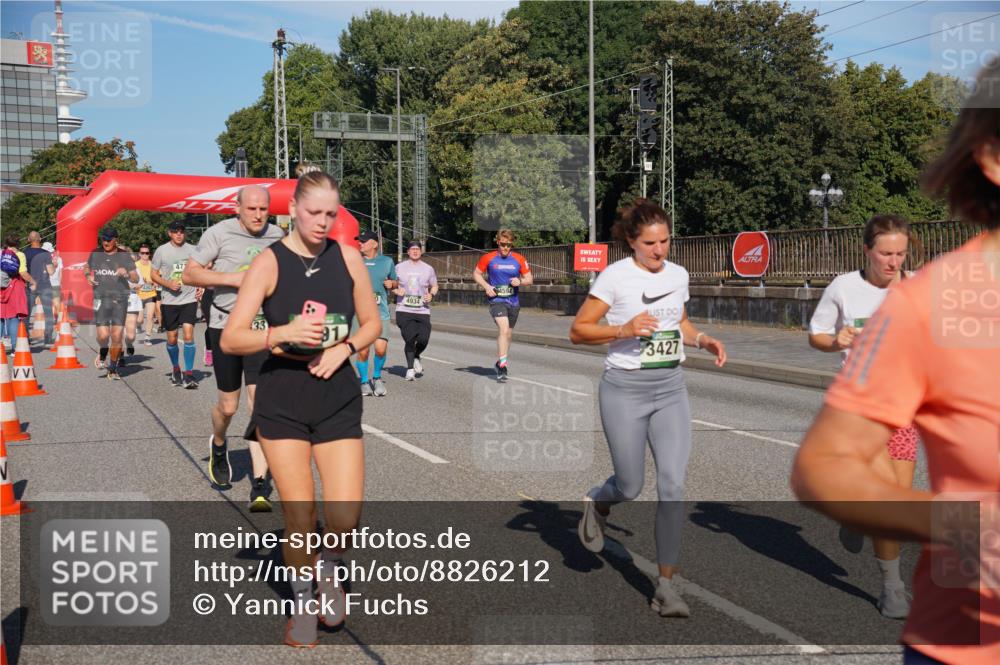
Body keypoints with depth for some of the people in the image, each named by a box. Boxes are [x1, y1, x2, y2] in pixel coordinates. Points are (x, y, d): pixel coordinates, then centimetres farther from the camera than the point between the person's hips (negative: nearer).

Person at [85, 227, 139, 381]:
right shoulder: (95, 254, 9)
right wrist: (88, 276, 5)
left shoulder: (124, 256, 3)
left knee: (117, 336, -3)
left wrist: (126, 274, -20)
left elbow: (136, 279, 1)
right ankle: (102, 354, 24)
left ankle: (113, 369, 13)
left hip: (120, 299, -1)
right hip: (101, 298, 1)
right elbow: (87, 269, 27)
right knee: (103, 335, -10)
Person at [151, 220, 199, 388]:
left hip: (189, 299, 0)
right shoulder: (162, 250, 1)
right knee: (172, 339, 8)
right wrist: (168, 284, -12)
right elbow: (153, 274, 4)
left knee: (188, 335, -14)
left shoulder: (192, 250, 4)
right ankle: (175, 369, 31)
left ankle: (189, 373, -8)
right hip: (169, 300, 0)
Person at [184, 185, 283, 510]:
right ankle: (218, 445, 44)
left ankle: (259, 485, -5)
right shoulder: (219, 233, -6)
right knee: (228, 405, 8)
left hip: (264, 328, 1)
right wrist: (232, 278, -17)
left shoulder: (278, 236, 5)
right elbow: (189, 274, -6)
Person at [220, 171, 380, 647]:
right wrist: (282, 333, -28)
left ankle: (329, 571, 27)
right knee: (298, 516, 0)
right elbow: (229, 340, -11)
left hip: (338, 398, 2)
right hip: (282, 399, -2)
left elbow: (372, 323, 11)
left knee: (345, 517, -7)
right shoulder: (270, 262, -7)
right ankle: (302, 601, 26)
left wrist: (344, 348, -9)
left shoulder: (348, 258, 1)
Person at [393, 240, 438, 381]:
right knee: (409, 339, -8)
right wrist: (397, 291, -8)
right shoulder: (399, 267, 6)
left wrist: (431, 295, -3)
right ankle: (410, 368, 11)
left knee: (423, 339, -8)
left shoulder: (428, 269, 10)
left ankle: (416, 358, 26)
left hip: (423, 311, 1)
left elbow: (434, 286, 19)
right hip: (404, 311, -1)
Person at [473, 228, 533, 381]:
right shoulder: (489, 258, -2)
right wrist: (486, 286, -8)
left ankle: (499, 363, 34)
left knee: (508, 334, 15)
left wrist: (520, 282, -13)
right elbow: (476, 273, 8)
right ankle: (502, 367, -24)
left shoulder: (519, 259, 2)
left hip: (513, 301, 4)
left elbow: (529, 278, 9)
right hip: (496, 300, -4)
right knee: (504, 329, -23)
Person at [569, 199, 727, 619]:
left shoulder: (678, 275, 7)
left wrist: (702, 340, 5)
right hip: (625, 388, -4)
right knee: (630, 487, 4)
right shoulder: (615, 276, -9)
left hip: (670, 387, 4)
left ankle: (665, 585, 3)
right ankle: (596, 505, 42)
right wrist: (624, 330, -22)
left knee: (672, 485, -6)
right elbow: (578, 331, -8)